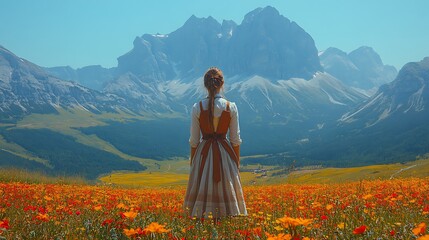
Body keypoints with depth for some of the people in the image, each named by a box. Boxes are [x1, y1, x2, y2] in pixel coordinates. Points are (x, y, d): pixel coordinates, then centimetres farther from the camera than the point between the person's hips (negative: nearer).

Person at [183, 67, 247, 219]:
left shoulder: (197, 108, -7)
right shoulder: (231, 107, -6)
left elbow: (194, 140, -2)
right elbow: (235, 139, -1)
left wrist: (192, 161, 10)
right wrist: (237, 162, 10)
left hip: (203, 154, 0)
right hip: (225, 154, 0)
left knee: (203, 191, 5)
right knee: (226, 190, 7)